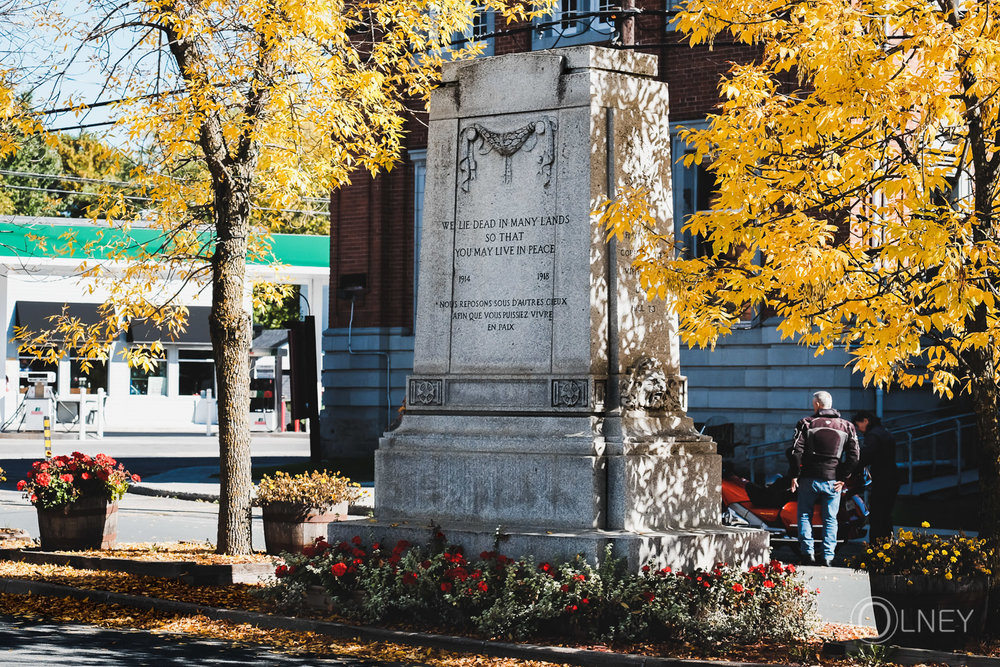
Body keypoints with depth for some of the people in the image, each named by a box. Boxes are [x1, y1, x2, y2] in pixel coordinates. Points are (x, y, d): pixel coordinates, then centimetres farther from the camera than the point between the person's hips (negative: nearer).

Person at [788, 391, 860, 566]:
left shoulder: (806, 424, -3)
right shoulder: (846, 426, 6)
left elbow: (796, 451, -8)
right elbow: (854, 455, 2)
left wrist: (794, 475, -1)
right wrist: (843, 478, 5)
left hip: (810, 478, -2)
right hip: (833, 480, 2)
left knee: (804, 515, 9)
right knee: (830, 519, 8)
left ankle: (807, 552, 0)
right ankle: (828, 556, 3)